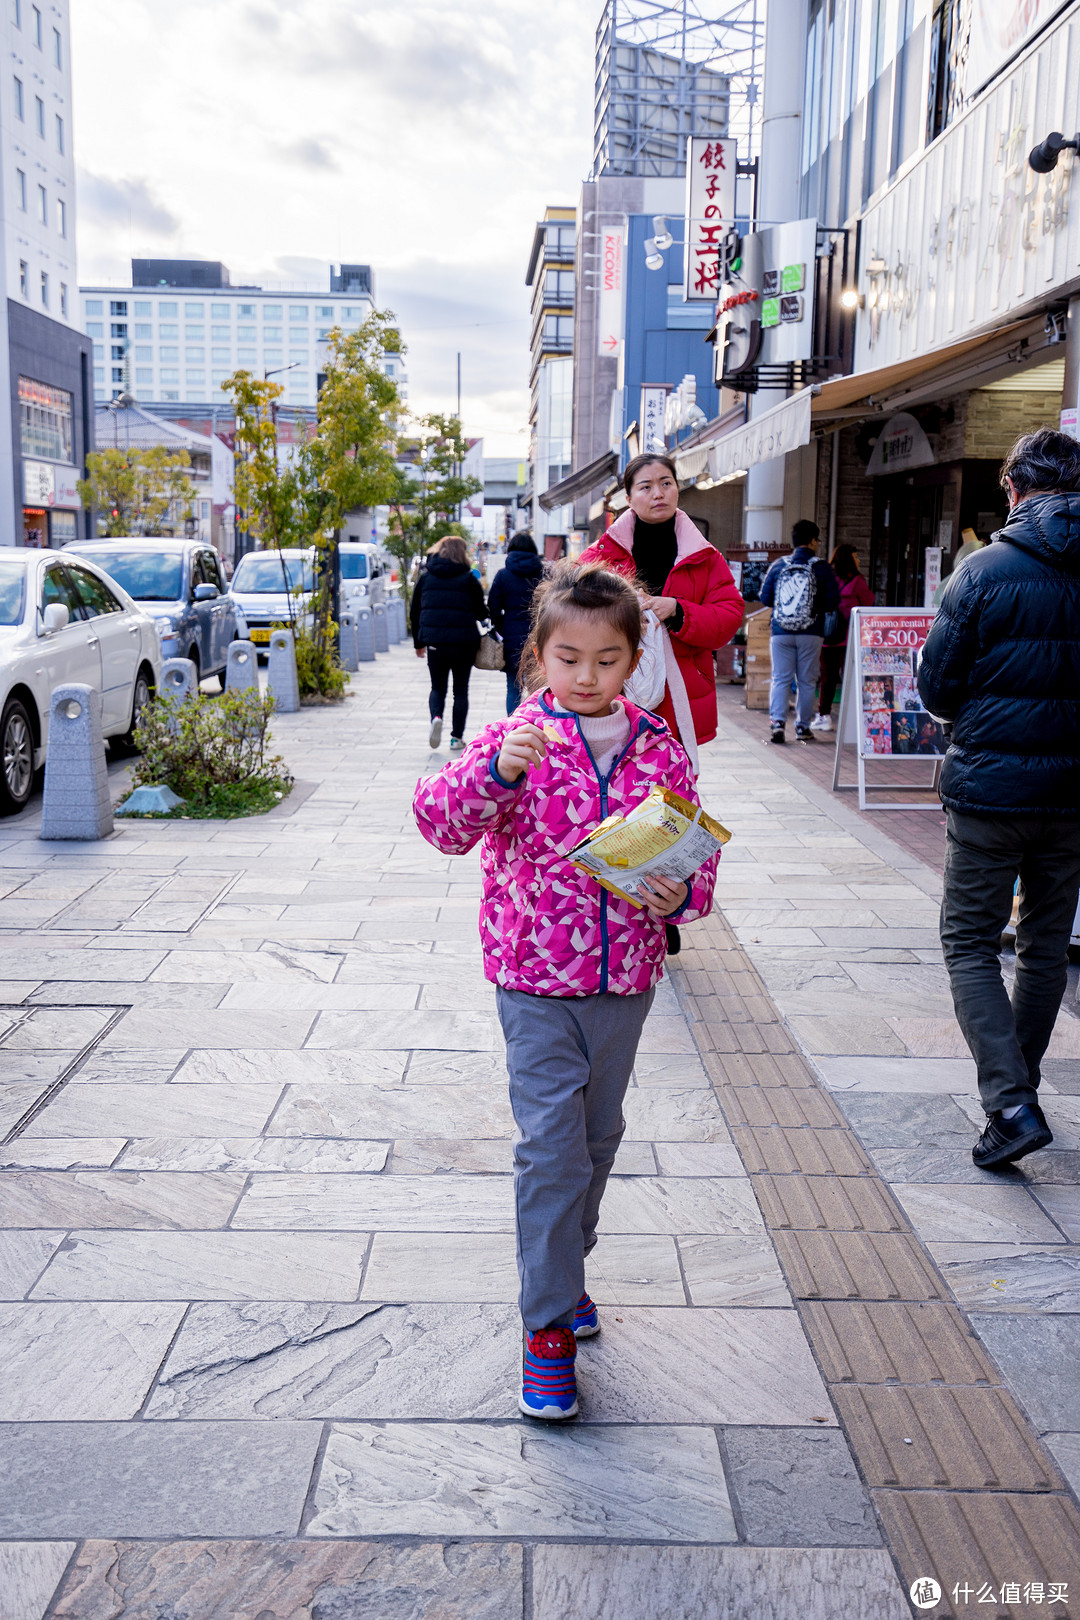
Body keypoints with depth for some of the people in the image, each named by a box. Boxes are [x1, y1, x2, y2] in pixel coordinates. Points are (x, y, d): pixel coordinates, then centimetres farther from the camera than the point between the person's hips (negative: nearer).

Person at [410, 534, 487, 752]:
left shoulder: (425, 576, 7)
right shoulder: (468, 578, -1)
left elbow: (415, 611, 10)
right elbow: (480, 612, 1)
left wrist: (418, 642, 17)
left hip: (434, 642, 2)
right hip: (463, 642, -2)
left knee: (437, 687, 15)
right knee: (460, 690, 10)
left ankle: (436, 717, -14)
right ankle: (457, 738, 8)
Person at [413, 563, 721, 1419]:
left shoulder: (659, 747, 0)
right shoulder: (518, 738, -10)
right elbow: (442, 822, -21)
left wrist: (682, 892, -14)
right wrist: (496, 771, -40)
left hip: (626, 977, 4)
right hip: (537, 977, -4)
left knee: (599, 1135, 18)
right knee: (552, 1142, -5)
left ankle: (565, 1269, 41)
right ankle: (550, 1325, 8)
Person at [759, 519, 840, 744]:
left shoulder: (778, 565, 2)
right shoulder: (821, 567, -2)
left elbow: (765, 597, 5)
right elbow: (833, 601, -4)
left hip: (780, 632, 1)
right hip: (811, 633, -1)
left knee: (780, 679, 3)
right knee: (806, 681, 7)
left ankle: (777, 722, -13)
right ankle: (802, 726, 10)